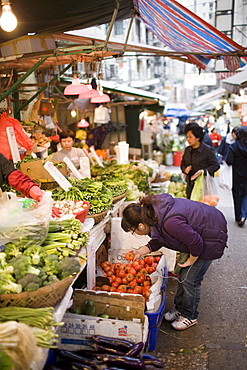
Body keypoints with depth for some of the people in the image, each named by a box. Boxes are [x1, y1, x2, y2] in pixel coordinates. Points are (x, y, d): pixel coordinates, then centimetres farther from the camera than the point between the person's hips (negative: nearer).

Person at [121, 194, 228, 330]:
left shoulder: (170, 222, -39)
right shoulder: (152, 210, -10)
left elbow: (196, 243, -27)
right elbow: (158, 240, 6)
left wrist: (190, 261, -10)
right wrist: (140, 252, -3)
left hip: (212, 237, -9)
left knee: (189, 279, -1)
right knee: (183, 274, 15)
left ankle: (189, 316, 20)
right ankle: (179, 308, 34)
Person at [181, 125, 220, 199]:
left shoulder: (208, 150, -7)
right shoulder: (187, 150, 10)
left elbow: (216, 165, -6)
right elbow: (183, 164, 20)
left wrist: (203, 171, -21)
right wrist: (185, 169, -3)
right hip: (190, 185, 6)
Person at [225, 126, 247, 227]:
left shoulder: (233, 146, -13)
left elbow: (229, 161, -18)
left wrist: (224, 159, 3)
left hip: (237, 176, -1)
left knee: (237, 195, 12)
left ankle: (238, 217, 19)